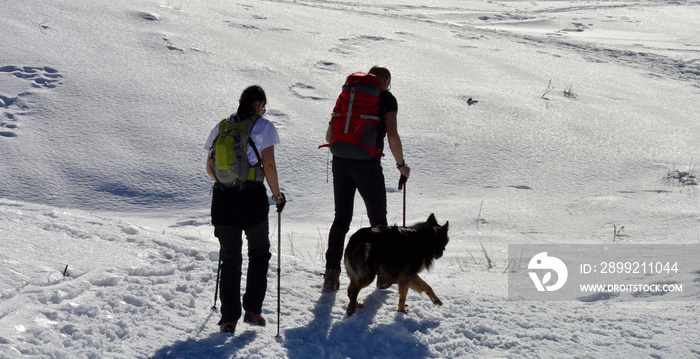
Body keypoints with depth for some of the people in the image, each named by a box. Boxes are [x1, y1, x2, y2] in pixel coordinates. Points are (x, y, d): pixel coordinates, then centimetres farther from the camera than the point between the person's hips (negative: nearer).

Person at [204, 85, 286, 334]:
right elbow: (268, 165, -9)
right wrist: (277, 195, 2)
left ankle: (229, 318, 11)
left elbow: (209, 168, 13)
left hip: (222, 198, 3)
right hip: (252, 197, -3)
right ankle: (252, 309, 13)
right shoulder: (264, 126, -1)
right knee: (259, 253, 17)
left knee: (229, 259, 12)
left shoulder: (221, 127, 11)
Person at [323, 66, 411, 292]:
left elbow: (329, 135, 16)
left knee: (341, 219, 12)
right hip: (368, 165, -4)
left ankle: (332, 274, 4)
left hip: (340, 163, 4)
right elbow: (392, 135, -8)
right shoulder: (387, 99, 3)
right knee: (378, 220, 12)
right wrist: (401, 165, 4)